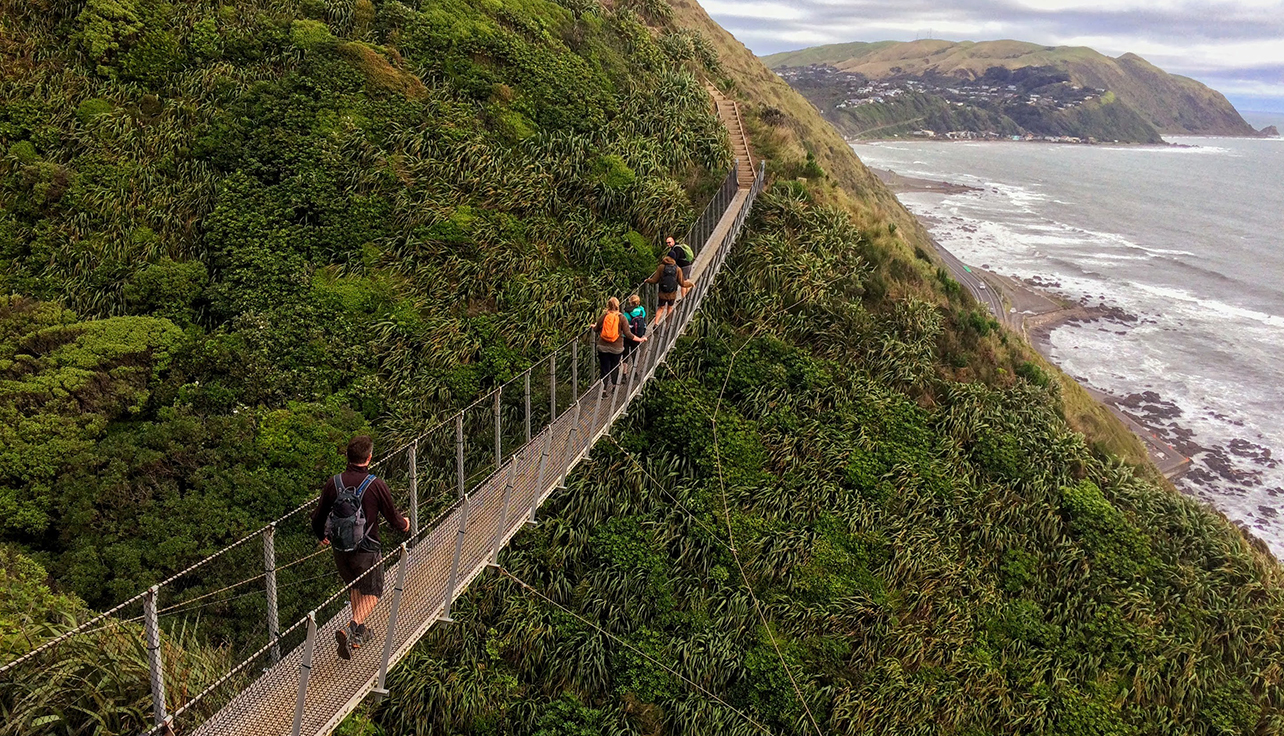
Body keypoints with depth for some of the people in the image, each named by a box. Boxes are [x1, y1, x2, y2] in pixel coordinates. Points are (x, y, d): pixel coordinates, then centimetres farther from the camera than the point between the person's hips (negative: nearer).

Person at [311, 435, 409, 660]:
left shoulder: (334, 483, -8)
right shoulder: (376, 485, -17)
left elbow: (318, 517, 2)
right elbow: (393, 517, -5)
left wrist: (321, 536, 25)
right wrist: (404, 523, 19)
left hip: (340, 550, 4)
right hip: (366, 551, -4)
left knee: (355, 587, 27)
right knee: (371, 593, 14)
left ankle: (359, 632, 38)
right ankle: (349, 629, -8)